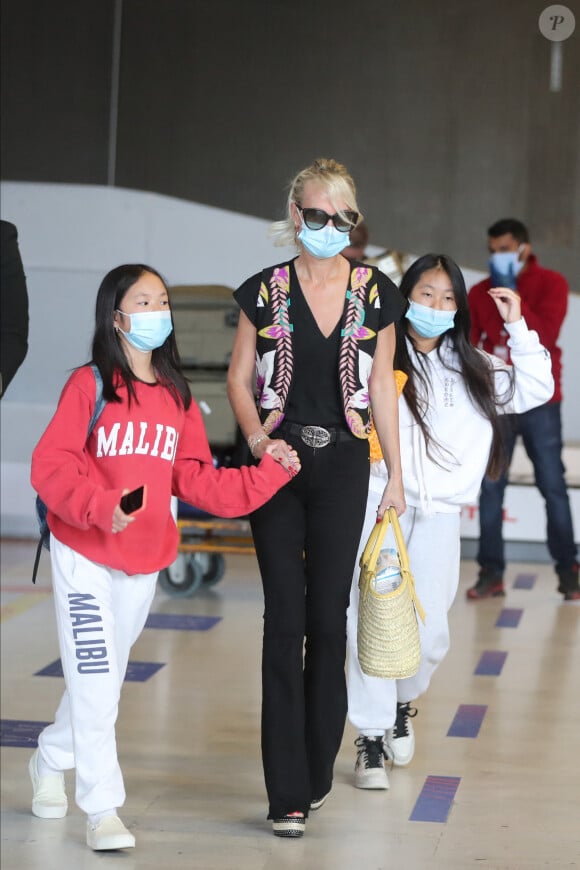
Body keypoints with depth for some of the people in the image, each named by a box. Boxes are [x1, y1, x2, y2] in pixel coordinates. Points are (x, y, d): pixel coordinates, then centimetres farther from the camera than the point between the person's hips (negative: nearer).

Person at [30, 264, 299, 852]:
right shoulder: (89, 385, -10)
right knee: (94, 678, -7)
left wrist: (265, 474, -5)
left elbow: (196, 479, 5)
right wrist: (100, 506, -32)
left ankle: (51, 760, 40)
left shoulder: (177, 396, 7)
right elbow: (50, 465, -16)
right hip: (83, 554, -6)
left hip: (144, 560, 6)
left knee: (105, 677, 16)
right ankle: (102, 810, 0)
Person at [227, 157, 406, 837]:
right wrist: (256, 435, -13)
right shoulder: (265, 292, 0)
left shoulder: (375, 294, 3)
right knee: (285, 617, -2)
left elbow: (381, 387, 6)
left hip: (342, 464, 1)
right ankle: (288, 792, 1)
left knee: (328, 616, 4)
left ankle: (316, 771, 18)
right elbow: (240, 377, 5)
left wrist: (395, 475, 6)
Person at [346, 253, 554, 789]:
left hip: (440, 510, 4)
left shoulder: (472, 368, 14)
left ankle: (402, 703, 35)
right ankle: (371, 738, 2)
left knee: (430, 630, 5)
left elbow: (535, 390, 14)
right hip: (380, 500, -4)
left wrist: (517, 327, 9)